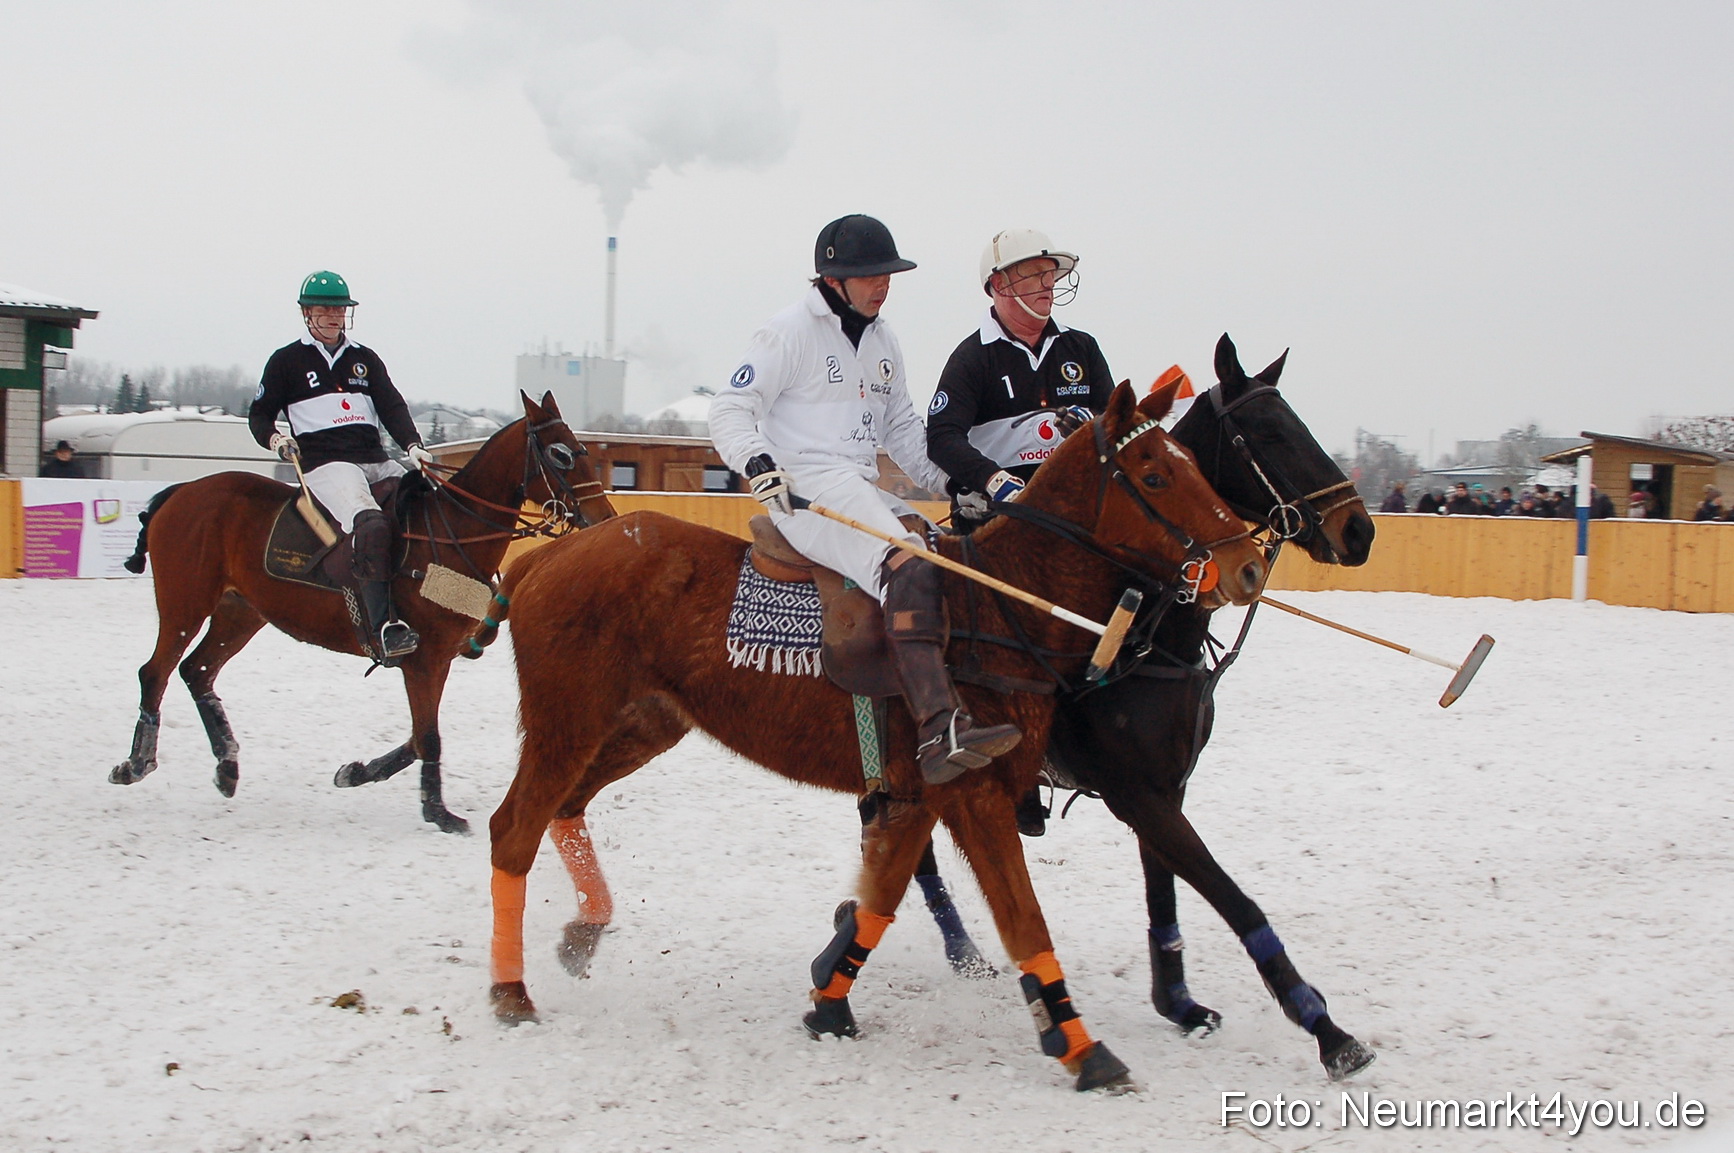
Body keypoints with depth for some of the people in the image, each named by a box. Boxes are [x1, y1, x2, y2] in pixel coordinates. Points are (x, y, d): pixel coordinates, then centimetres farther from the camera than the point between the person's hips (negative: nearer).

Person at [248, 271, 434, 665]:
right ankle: (384, 626, -43)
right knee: (371, 523, -34)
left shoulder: (366, 359, 21)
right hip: (325, 464, -6)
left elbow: (392, 407, 11)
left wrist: (413, 446, -7)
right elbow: (259, 414, 15)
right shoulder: (287, 361, 11)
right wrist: (274, 438, -8)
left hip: (377, 461, 6)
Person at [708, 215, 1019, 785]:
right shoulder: (789, 331, -2)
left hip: (866, 492, 9)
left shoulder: (883, 342, 20)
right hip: (804, 492, -9)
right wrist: (758, 464, -24)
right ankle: (941, 733, -45)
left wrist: (953, 485, 14)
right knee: (909, 568, -31)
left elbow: (903, 430, 27)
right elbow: (731, 410, -6)